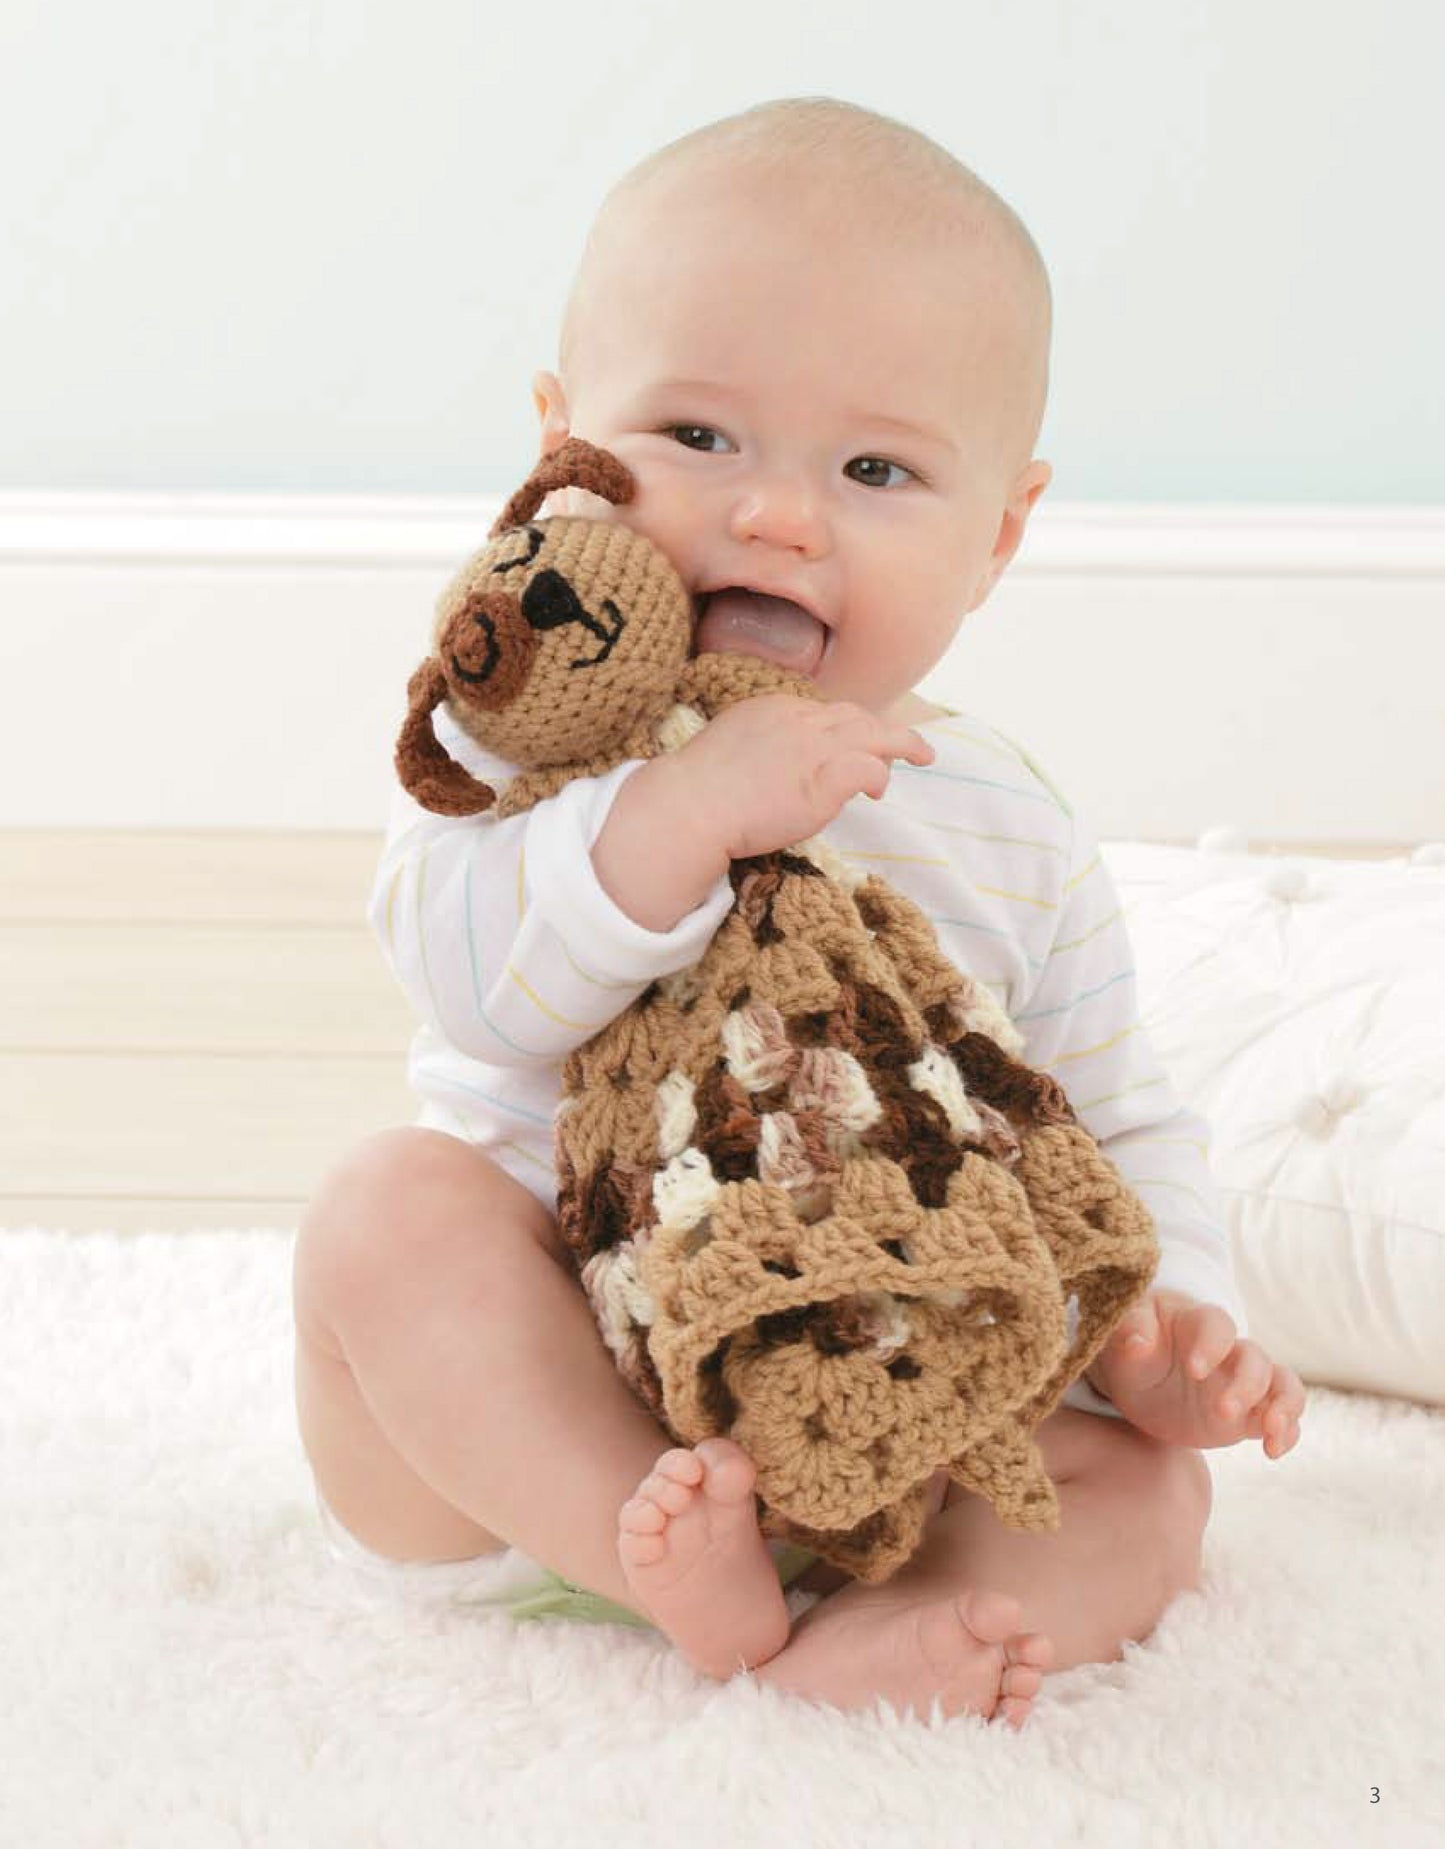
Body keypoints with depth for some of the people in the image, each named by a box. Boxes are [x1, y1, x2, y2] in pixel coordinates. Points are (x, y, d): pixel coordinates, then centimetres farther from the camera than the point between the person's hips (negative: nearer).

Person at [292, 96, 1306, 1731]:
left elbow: (1116, 1128, 8)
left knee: (1149, 1494, -15)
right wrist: (687, 807, -38)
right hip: (531, 1407, -2)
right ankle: (681, 1575, -33)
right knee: (392, 1203, -28)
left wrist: (1166, 1321, -11)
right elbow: (470, 981, -25)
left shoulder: (1016, 841, 1)